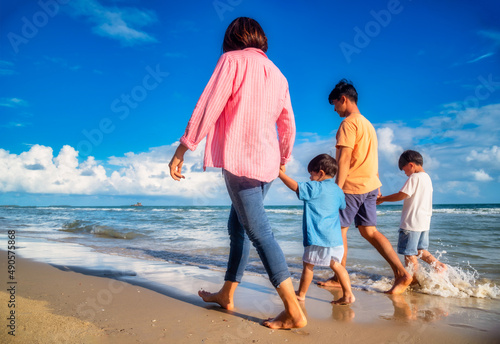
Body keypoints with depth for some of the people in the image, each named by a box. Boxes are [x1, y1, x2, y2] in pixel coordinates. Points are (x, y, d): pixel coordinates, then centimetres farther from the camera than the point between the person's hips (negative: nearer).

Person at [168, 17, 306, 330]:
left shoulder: (233, 60, -1)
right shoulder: (277, 73, 18)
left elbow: (208, 107, -11)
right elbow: (288, 124, 20)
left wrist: (182, 149, -9)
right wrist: (283, 159, 35)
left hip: (239, 160, -7)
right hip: (267, 164, 8)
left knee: (260, 234, -7)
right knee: (237, 226, 16)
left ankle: (294, 312, -6)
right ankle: (227, 295, 27)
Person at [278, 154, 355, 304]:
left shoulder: (315, 188, -11)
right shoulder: (337, 190, 13)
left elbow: (295, 186, -16)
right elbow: (343, 205, 30)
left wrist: (280, 173, -5)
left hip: (319, 236, -7)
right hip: (335, 237, 7)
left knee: (308, 264, 7)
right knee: (335, 264, 13)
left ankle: (301, 294, 20)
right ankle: (348, 294, 8)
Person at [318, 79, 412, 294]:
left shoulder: (349, 123, -11)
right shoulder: (367, 124, 19)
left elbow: (344, 159, -20)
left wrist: (337, 187, -21)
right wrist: (377, 186, 22)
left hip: (352, 186, -9)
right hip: (370, 185, 9)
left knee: (340, 229, 2)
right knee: (369, 231, 9)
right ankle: (401, 273, 3)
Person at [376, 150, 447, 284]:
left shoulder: (414, 177, -14)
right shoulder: (427, 177, 14)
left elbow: (401, 195, -19)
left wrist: (382, 199, -8)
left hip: (412, 223, -9)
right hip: (425, 222, 9)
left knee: (409, 253, 1)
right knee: (420, 250, 21)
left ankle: (414, 279, 6)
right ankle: (440, 266, 11)